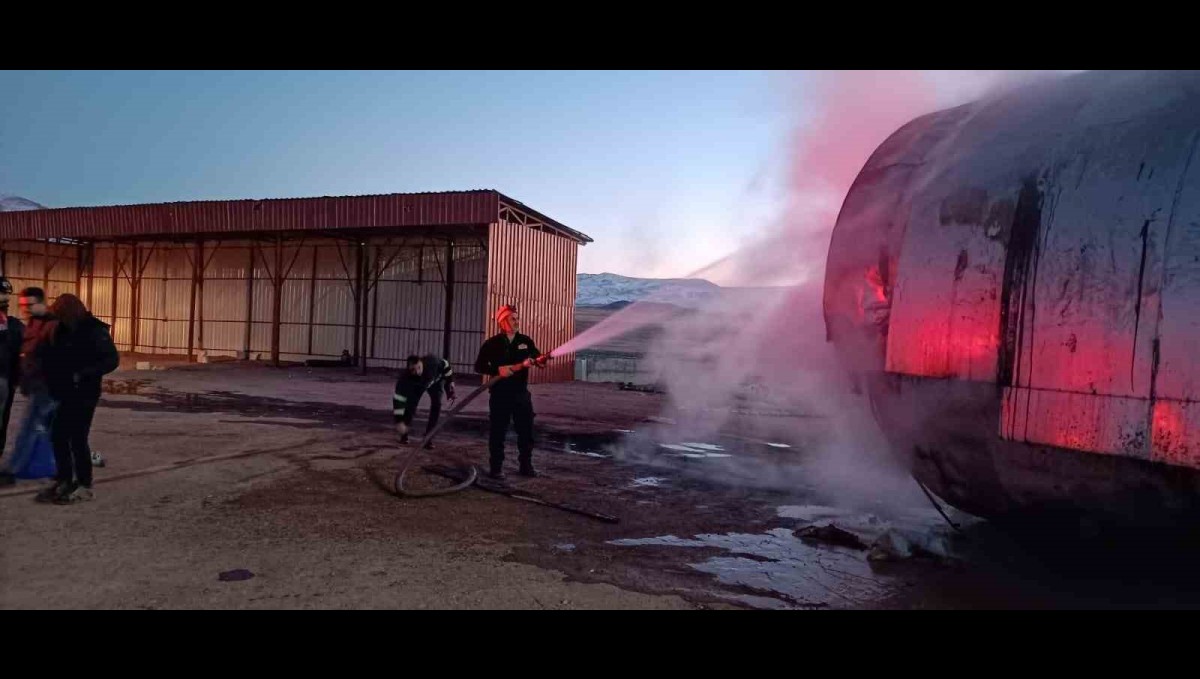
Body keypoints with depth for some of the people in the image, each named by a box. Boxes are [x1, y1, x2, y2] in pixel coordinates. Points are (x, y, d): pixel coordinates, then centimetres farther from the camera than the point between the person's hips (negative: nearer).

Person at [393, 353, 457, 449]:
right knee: (411, 404, -15)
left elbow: (445, 366, -19)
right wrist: (399, 421, -44)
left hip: (436, 381, 1)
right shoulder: (405, 378, -41)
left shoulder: (433, 360, -41)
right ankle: (404, 433, 14)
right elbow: (398, 399, -39)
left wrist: (450, 382, -11)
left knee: (436, 405, -17)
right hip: (416, 385, 0)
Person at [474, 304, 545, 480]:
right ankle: (496, 467, 13)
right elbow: (479, 366, -6)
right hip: (500, 394, -4)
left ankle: (526, 465, 22)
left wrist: (536, 361, -17)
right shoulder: (492, 344, -6)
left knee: (526, 430, 9)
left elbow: (537, 358, 6)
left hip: (521, 393, 4)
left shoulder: (525, 341, 4)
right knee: (498, 432, 2)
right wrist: (498, 370, -21)